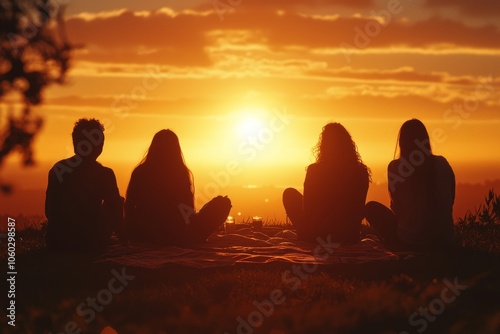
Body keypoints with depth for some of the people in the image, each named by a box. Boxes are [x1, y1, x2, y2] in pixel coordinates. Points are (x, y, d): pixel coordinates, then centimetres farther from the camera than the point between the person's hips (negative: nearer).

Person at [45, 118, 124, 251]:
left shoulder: (57, 169, 2)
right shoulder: (105, 174, -9)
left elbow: (49, 211, 9)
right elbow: (115, 210, -3)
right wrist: (121, 234, 16)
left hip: (56, 242, 4)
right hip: (90, 243, -4)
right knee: (118, 201, 19)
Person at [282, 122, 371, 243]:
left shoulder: (314, 170, -11)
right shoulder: (361, 172, -4)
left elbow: (307, 209, -2)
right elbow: (360, 209, 7)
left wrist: (306, 235, 15)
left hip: (318, 236, -3)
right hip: (350, 237, 3)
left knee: (290, 193, 19)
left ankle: (305, 237, 22)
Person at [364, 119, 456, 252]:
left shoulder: (395, 167, -7)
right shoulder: (442, 164, 2)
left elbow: (397, 207, 0)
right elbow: (450, 202, 11)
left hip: (410, 242, -4)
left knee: (371, 208, 17)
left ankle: (399, 250, 20)